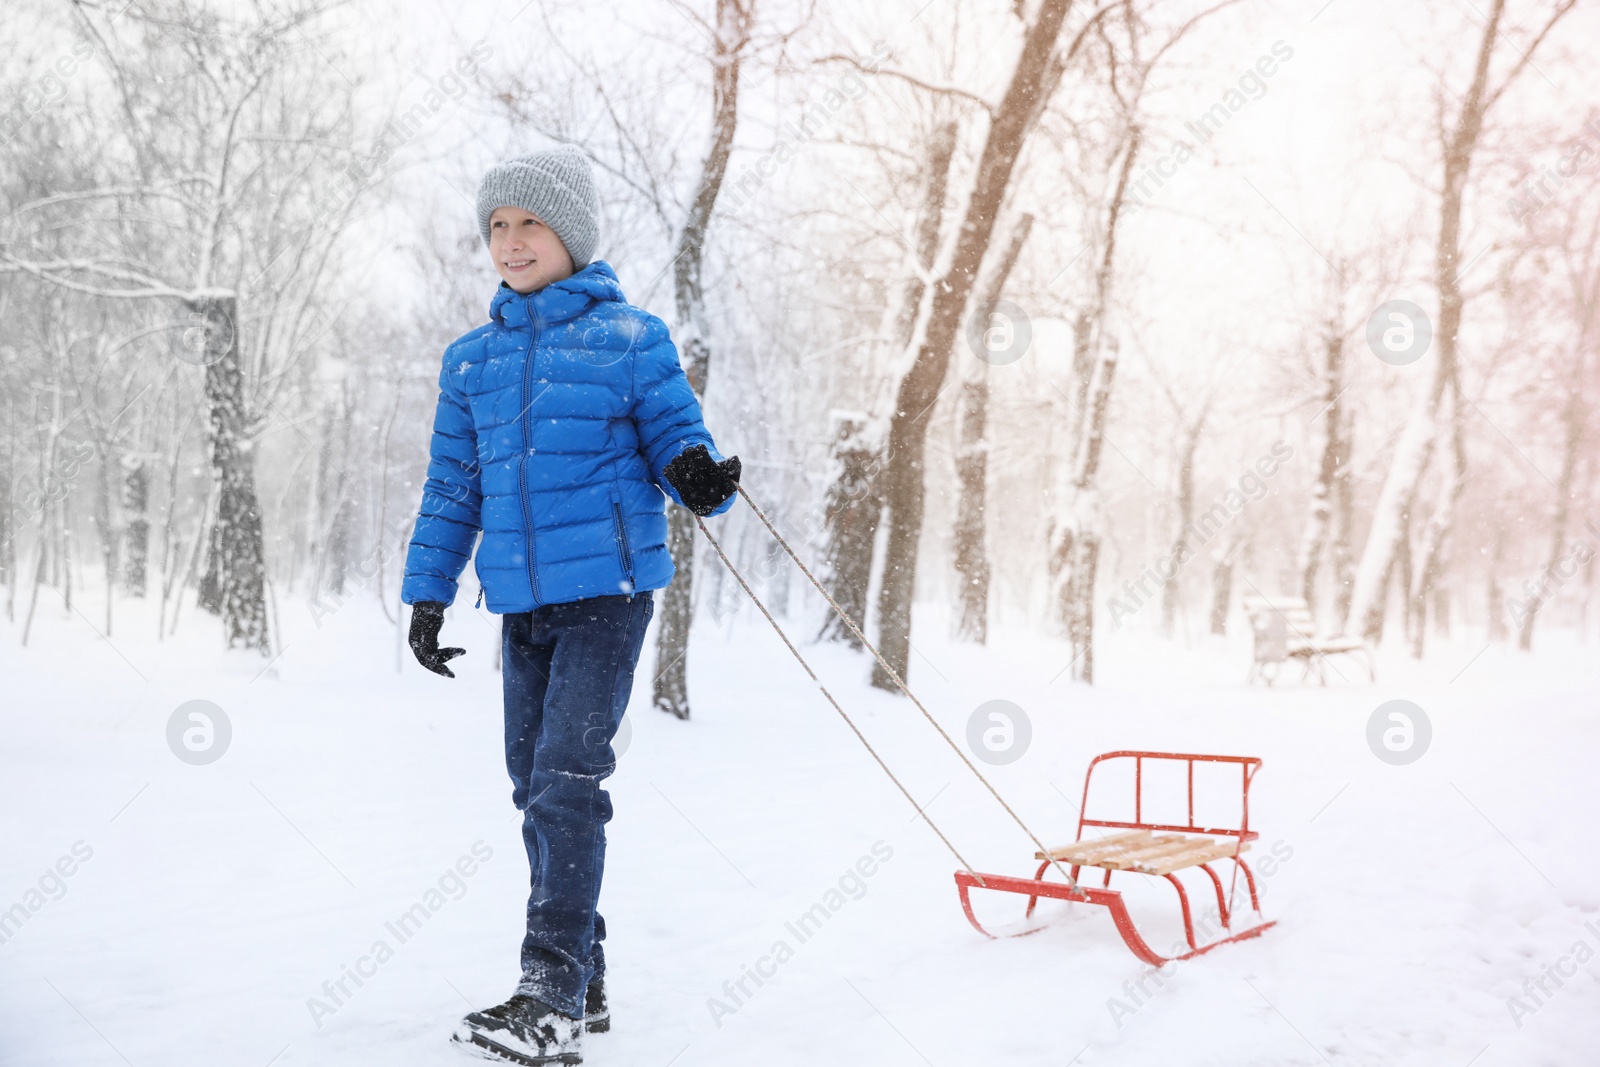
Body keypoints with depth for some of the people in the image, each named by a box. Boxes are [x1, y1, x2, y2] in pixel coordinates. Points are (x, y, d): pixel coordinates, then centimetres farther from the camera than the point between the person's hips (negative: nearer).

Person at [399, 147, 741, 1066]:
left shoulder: (630, 338, 0)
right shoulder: (472, 359, 13)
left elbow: (677, 441, -1)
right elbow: (452, 487, 16)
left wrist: (700, 480, -25)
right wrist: (427, 592, 11)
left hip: (607, 589, -6)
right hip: (522, 602, 6)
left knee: (566, 780, -14)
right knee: (538, 788, 9)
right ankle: (585, 983, 22)